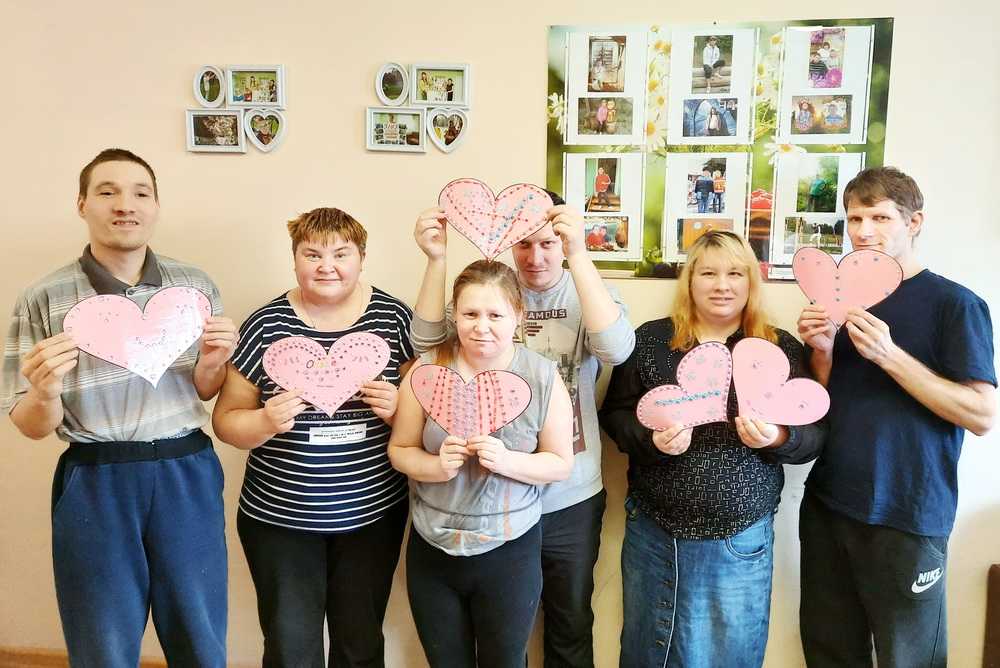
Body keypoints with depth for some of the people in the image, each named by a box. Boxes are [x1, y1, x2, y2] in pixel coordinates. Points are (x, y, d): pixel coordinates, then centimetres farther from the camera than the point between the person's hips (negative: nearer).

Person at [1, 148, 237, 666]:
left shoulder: (196, 285, 2)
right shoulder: (43, 300, -5)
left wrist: (212, 362, -11)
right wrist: (45, 392, -22)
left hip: (188, 475, 2)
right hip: (95, 486, -1)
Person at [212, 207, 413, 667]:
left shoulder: (393, 316, -4)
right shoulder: (265, 325, -6)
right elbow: (226, 419, 0)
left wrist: (398, 405, -16)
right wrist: (267, 422, -20)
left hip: (373, 512, 1)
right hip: (280, 518, -1)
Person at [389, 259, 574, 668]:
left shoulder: (543, 377, -10)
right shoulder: (427, 370, -8)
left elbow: (561, 464, -5)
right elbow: (400, 449, -1)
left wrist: (506, 460, -23)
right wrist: (437, 466, -21)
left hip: (509, 551, -1)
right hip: (432, 550, 2)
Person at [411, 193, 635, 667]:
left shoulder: (588, 293, -5)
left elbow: (616, 348, -25)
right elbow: (428, 344, -15)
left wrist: (578, 254, -34)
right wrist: (436, 260, -27)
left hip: (570, 501, 0)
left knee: (571, 628, 19)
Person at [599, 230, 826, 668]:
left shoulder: (781, 349, 0)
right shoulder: (650, 339, 0)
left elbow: (813, 438, 2)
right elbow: (614, 414, 4)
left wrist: (778, 438, -19)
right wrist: (650, 438, -16)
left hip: (740, 543, 0)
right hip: (653, 533, 1)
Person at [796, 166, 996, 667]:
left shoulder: (954, 304, -8)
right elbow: (823, 405, 10)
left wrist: (889, 355, -24)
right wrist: (822, 351, -8)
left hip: (907, 517, -5)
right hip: (827, 504, 5)